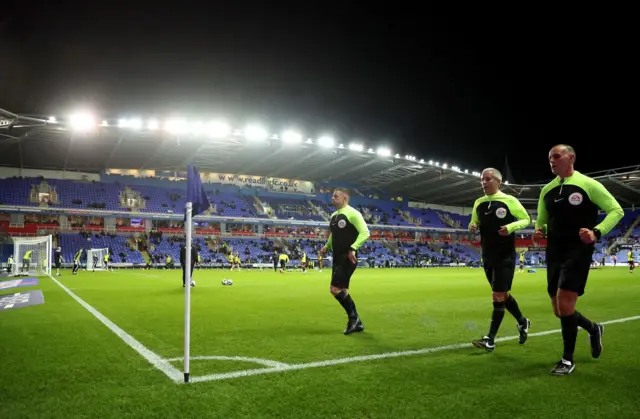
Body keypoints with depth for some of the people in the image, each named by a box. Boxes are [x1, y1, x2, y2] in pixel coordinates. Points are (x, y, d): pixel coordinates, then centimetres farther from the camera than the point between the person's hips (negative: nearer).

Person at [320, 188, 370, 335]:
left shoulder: (352, 213, -12)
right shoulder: (334, 215, 14)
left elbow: (365, 232, -19)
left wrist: (353, 248, -29)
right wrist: (327, 246, 11)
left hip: (347, 258, -9)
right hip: (337, 258, 9)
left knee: (335, 288, -14)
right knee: (342, 290, 10)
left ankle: (353, 317, 3)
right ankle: (356, 323, 20)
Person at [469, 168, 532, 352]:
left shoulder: (509, 201, -8)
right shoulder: (478, 203, 7)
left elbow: (526, 219, -1)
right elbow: (475, 223, 18)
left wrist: (511, 227, -20)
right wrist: (472, 227, -6)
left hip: (505, 256, -6)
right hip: (487, 257, 6)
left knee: (498, 296, -7)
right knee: (503, 294, 17)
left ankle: (490, 339, -3)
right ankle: (522, 321, 40)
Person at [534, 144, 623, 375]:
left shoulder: (588, 184, -5)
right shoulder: (547, 190, 11)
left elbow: (617, 210, -3)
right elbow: (541, 219, 21)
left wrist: (597, 232, -19)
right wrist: (539, 231, -2)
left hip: (577, 252, -6)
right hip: (554, 253, 6)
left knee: (564, 304, -14)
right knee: (559, 310, 10)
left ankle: (568, 360, 3)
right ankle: (593, 329, 40)